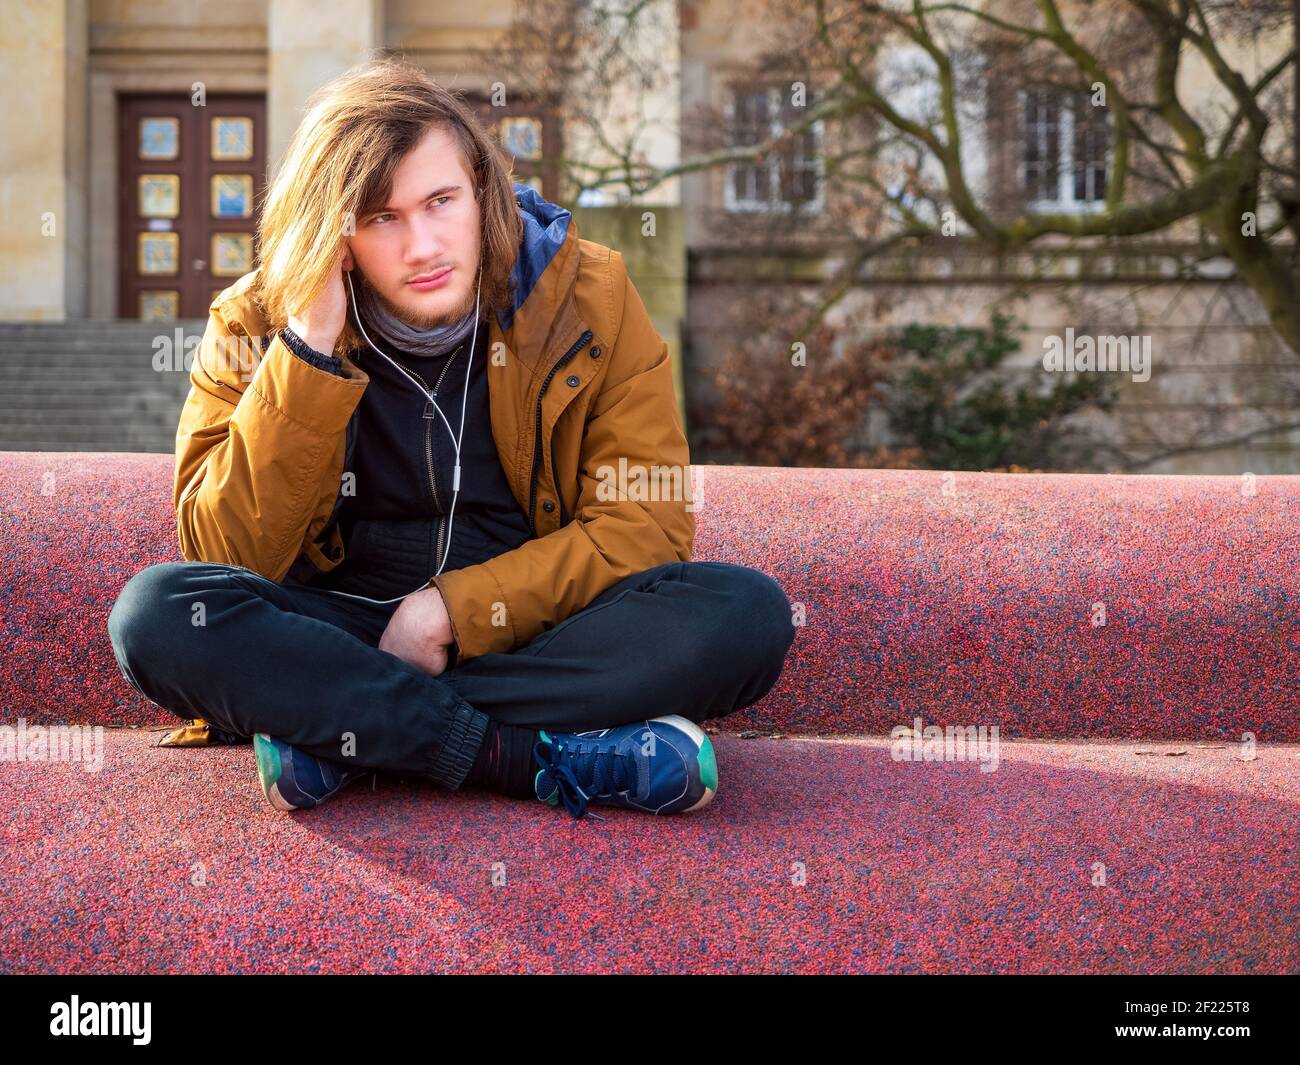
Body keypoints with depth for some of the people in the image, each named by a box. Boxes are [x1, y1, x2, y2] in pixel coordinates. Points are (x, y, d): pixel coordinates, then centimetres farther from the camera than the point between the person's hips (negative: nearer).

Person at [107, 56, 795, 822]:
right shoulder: (259, 323, -4)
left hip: (539, 632, 1)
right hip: (341, 627, 0)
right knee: (157, 612, -29)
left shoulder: (587, 295, -5)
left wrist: (456, 610, -18)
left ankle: (335, 730, -24)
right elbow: (228, 554, -12)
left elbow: (648, 523, -8)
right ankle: (545, 759, -28)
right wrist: (310, 351, -21)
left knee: (746, 615, -28)